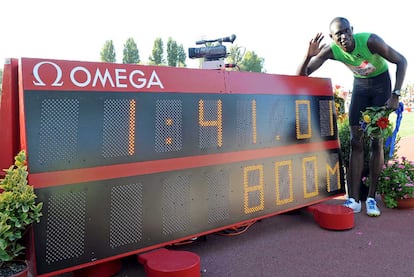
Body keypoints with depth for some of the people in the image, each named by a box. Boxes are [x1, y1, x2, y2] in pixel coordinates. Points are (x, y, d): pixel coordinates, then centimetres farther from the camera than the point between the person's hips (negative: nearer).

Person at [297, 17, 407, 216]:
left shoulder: (370, 41, -29)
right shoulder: (330, 50, -20)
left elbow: (401, 61, -20)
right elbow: (301, 76, -21)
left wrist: (395, 95, -27)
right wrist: (309, 55, -40)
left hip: (381, 82, -2)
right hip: (360, 84, 3)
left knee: (377, 141, -8)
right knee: (356, 141, -4)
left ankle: (371, 198, 1)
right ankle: (354, 199, -2)